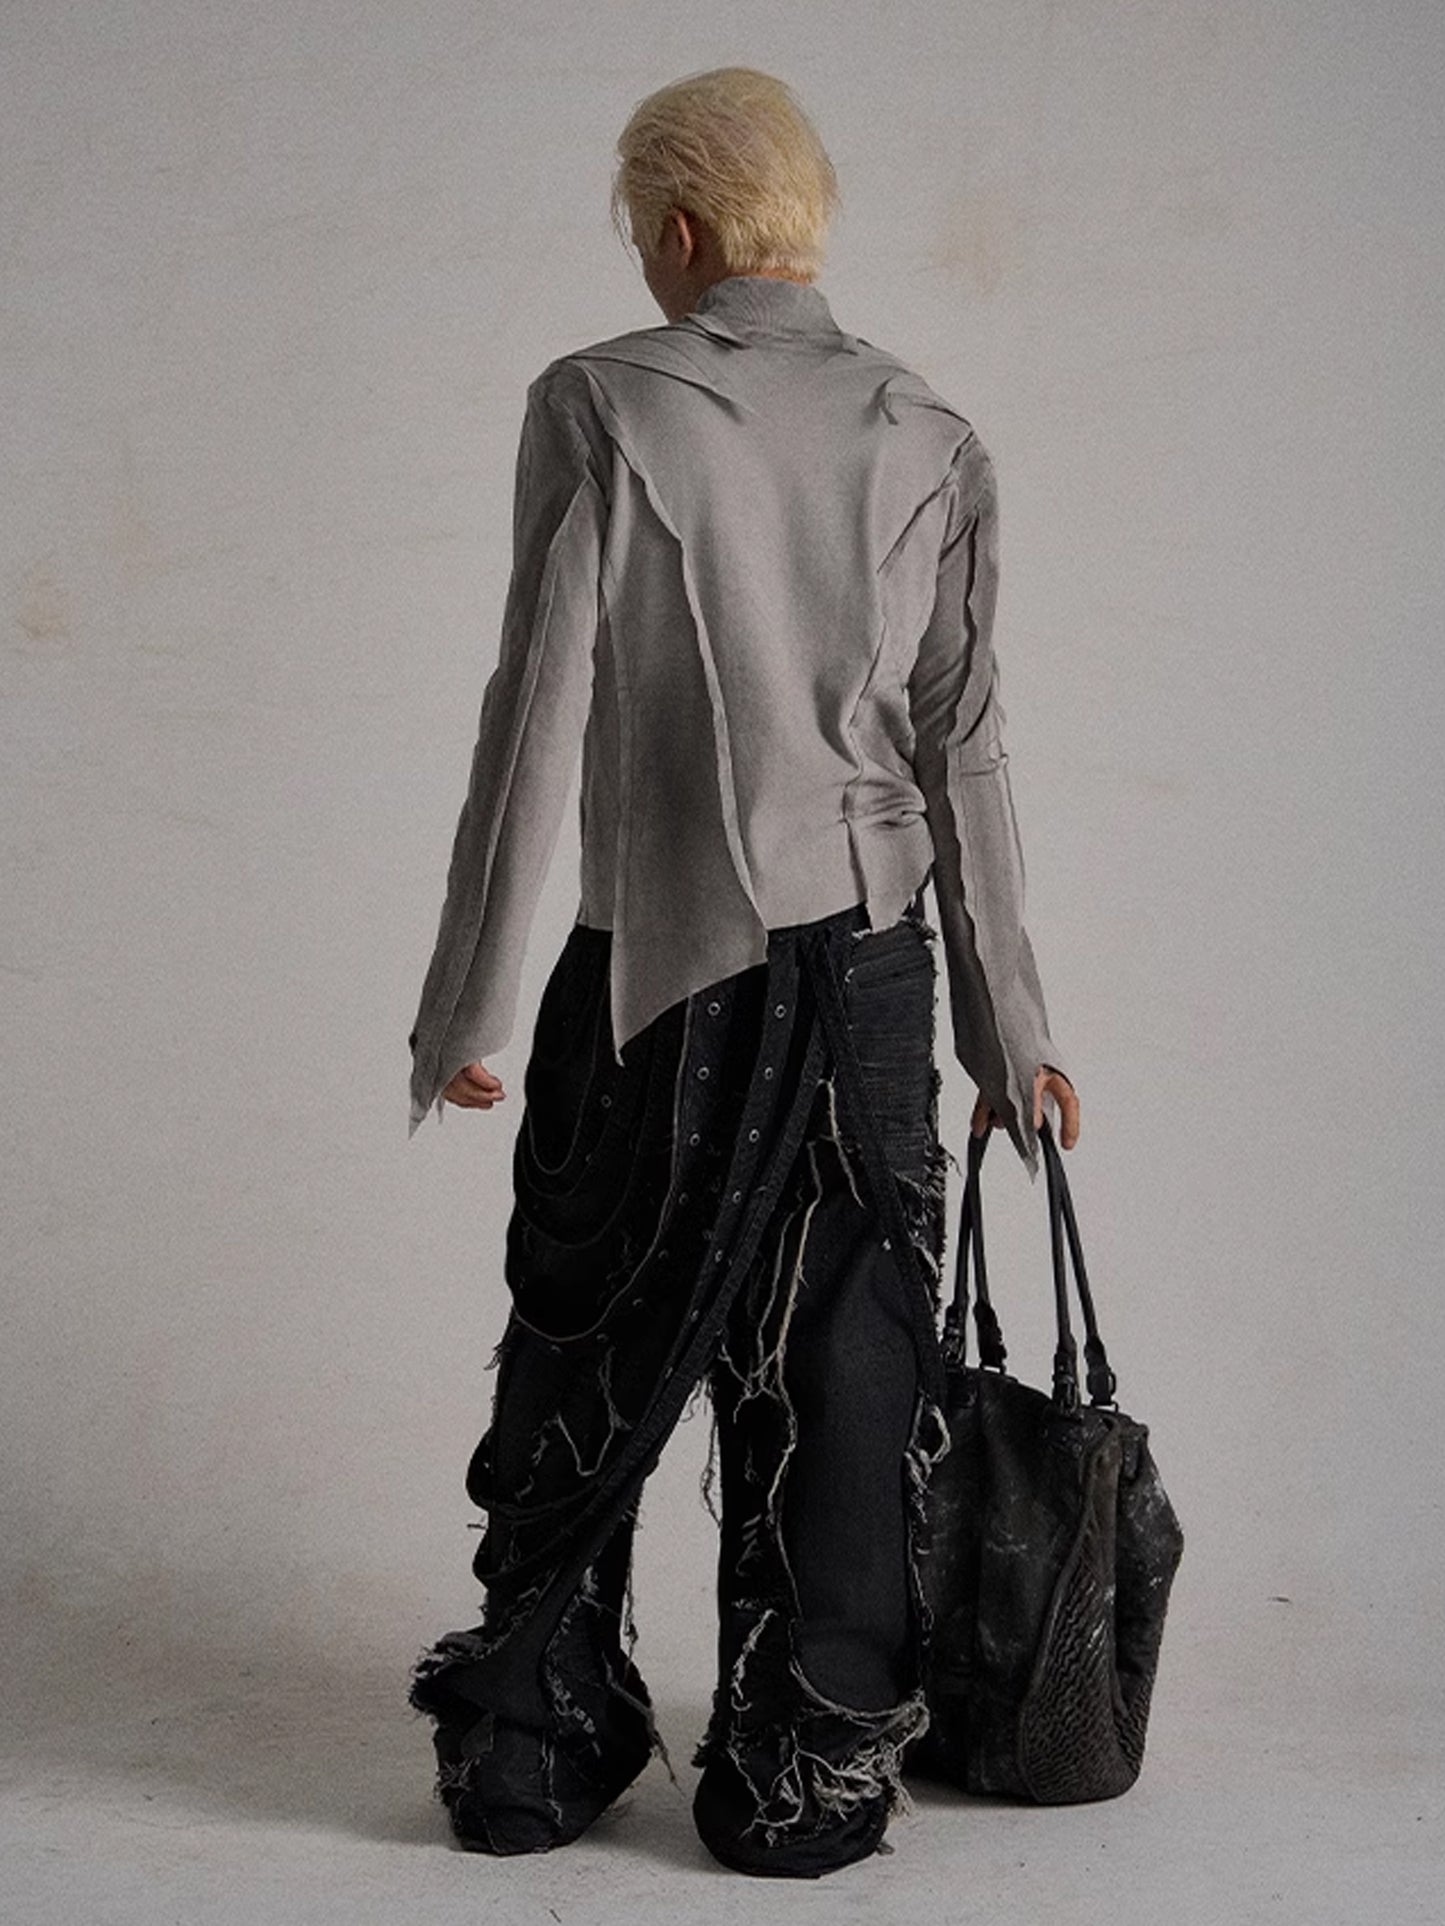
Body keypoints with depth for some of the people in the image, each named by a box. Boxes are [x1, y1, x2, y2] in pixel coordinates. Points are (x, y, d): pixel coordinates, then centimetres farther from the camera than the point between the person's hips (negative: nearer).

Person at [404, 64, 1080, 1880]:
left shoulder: (600, 403, -5)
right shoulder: (932, 441, 4)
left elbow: (539, 714, -9)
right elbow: (962, 753, 3)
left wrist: (469, 1002, -4)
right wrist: (1007, 1025, 9)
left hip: (655, 966, -2)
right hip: (869, 952, 3)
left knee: (585, 1365, 12)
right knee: (835, 1373, 10)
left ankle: (530, 1748, 25)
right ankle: (807, 1781, 20)